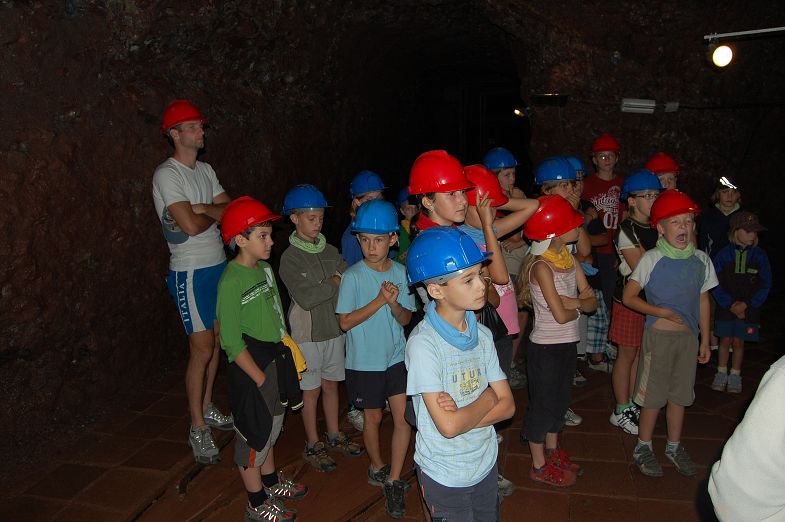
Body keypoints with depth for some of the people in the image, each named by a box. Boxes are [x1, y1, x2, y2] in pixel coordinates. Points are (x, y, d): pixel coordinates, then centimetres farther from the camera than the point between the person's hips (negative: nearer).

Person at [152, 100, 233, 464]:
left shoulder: (205, 170, 12)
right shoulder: (167, 175, -12)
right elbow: (190, 224, -22)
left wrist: (203, 209, -13)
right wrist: (215, 213, -3)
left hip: (219, 265, 8)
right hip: (191, 273, -8)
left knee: (217, 342, 14)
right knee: (201, 350, -4)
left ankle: (207, 408, 31)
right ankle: (198, 428, 9)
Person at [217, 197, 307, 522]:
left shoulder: (264, 268, 3)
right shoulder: (231, 282, -21)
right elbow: (231, 343, -21)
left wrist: (284, 363, 10)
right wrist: (262, 379, -19)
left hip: (275, 358, 8)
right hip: (251, 366, -8)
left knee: (271, 426, 24)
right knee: (254, 434, 9)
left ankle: (270, 482, 45)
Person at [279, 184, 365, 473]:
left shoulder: (331, 251, 4)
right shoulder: (290, 258, -13)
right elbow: (306, 298, -21)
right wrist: (334, 282, -13)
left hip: (334, 329, 5)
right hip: (307, 334, -5)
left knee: (331, 384, 17)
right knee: (311, 390, 8)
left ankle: (334, 436, 35)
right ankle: (312, 445, 24)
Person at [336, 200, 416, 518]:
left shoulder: (400, 272, -3)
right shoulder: (353, 276, -14)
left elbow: (405, 319, 1)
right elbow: (345, 322, -14)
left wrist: (394, 303, -21)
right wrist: (379, 301, -22)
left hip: (396, 357, 3)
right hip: (364, 361, -2)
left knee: (403, 417, -1)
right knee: (374, 418, 13)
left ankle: (393, 480, 17)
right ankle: (377, 468, 39)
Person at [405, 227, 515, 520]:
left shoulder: (482, 335, -4)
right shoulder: (423, 343, -24)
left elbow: (507, 406, -5)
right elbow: (448, 426, -27)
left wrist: (461, 414, -21)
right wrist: (488, 397, -11)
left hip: (486, 463, 6)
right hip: (445, 475, -6)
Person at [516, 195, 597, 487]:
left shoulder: (569, 258, 1)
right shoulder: (541, 267, -22)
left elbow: (592, 301, 1)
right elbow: (561, 315, -25)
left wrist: (575, 302, -19)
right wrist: (577, 307, -6)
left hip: (566, 344, 8)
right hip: (546, 347, -8)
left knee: (560, 400, 22)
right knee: (543, 404, 8)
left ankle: (552, 452, 43)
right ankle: (539, 466, 26)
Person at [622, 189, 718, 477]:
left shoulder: (701, 260, 1)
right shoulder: (652, 259, -12)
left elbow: (703, 300, 9)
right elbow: (628, 296, -10)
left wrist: (705, 340, 11)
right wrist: (661, 312, -19)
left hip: (689, 337, 4)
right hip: (659, 335, -4)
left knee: (680, 393, 16)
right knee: (654, 394, 5)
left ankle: (674, 446, 34)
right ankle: (643, 447, 23)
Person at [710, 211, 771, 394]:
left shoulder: (760, 255, -5)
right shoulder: (724, 254, -7)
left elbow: (765, 285, -2)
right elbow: (716, 284, -5)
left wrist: (746, 304, -10)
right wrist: (730, 304, -12)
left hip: (749, 308, 0)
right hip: (726, 307, 0)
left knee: (738, 342, 7)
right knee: (725, 340, 8)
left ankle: (735, 376, 23)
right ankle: (721, 373, 24)